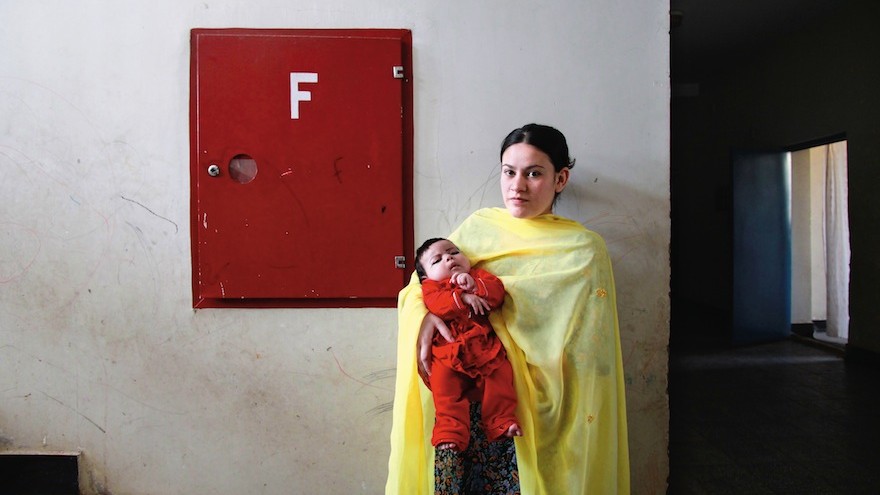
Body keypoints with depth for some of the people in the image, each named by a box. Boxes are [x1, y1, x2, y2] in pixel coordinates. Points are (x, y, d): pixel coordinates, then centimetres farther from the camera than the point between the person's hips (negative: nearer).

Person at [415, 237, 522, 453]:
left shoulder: (478, 275, 21)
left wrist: (475, 285, -15)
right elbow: (437, 305, -9)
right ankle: (451, 430, -20)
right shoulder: (431, 287, 14)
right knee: (444, 381, -22)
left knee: (500, 375, -16)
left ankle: (502, 422, -6)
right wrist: (463, 297, -20)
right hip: (449, 352, -2)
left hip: (486, 348, 2)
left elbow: (497, 290, 1)